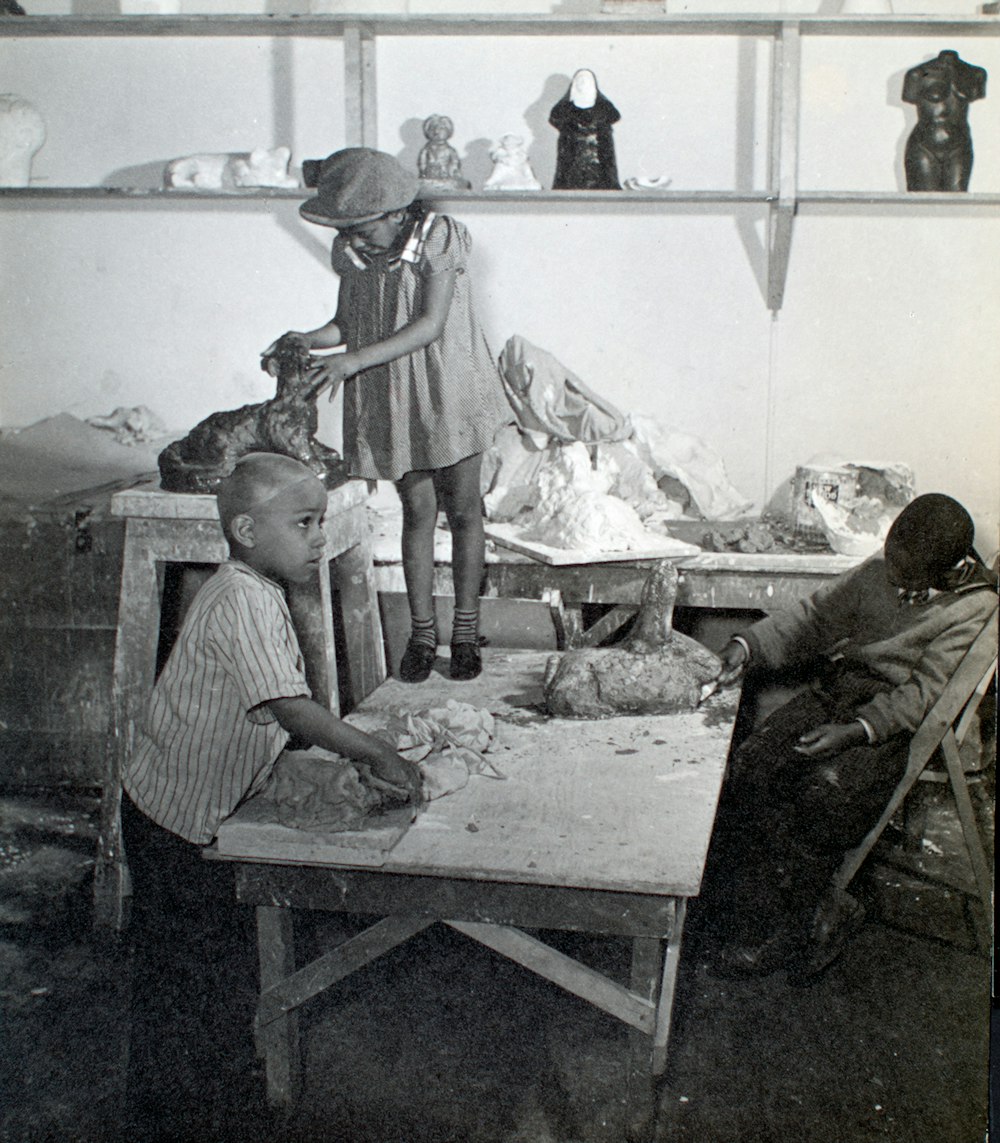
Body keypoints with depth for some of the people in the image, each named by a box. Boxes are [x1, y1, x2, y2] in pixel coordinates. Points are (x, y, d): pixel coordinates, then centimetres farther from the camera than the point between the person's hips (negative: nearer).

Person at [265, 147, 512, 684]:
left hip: (450, 388, -3)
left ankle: (466, 629, 18)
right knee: (417, 510, 7)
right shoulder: (350, 252, -2)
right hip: (392, 398, 3)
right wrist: (309, 340, -14)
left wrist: (355, 359, -30)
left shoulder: (439, 238, -16)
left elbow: (431, 325, -23)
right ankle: (421, 630, 18)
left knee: (462, 509, 5)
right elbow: (347, 321, 7)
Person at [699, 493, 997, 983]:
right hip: (835, 694, 6)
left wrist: (855, 730, -26)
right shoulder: (879, 572, 8)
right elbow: (814, 617, 12)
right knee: (747, 768, -17)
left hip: (893, 722, -6)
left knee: (824, 794, -30)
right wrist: (748, 646, -4)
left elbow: (924, 693, -14)